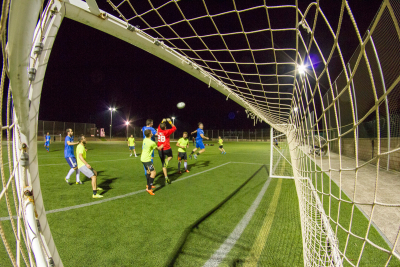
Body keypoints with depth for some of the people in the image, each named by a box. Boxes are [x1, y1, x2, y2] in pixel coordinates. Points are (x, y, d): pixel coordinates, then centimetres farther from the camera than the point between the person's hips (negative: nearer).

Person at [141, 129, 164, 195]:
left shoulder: (145, 139, 3)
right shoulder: (152, 143, -19)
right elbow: (158, 148, -2)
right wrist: (161, 146, 20)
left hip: (143, 158, 9)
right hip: (147, 159, -9)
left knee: (148, 171, 24)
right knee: (153, 172, -10)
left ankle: (148, 185, 38)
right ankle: (149, 188, -13)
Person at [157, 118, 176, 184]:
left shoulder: (159, 131, 1)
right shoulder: (167, 132, -12)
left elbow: (159, 126, 26)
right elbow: (174, 128, -1)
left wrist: (162, 121, 30)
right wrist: (170, 122, 5)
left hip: (160, 150, 4)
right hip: (167, 149, -4)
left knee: (163, 165, 9)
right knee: (170, 156, 30)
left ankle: (166, 177, 5)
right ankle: (167, 161, -4)